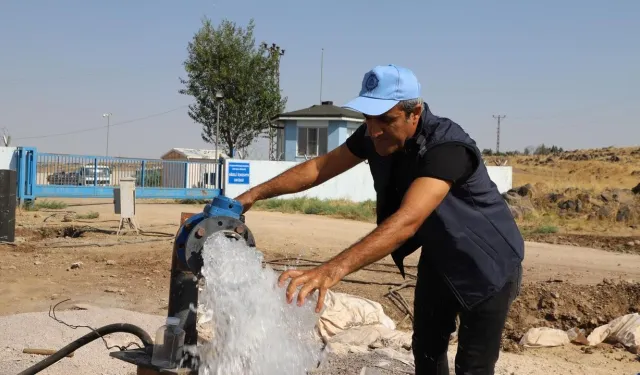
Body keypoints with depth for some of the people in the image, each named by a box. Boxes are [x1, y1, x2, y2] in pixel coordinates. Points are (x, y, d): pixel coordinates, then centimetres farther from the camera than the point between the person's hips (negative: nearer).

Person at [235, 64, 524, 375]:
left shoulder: (447, 147, -37)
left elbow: (407, 220, -50)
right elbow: (320, 167, -4)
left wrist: (334, 269, -60)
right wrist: (255, 194, -12)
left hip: (487, 266, -7)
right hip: (439, 258, 7)